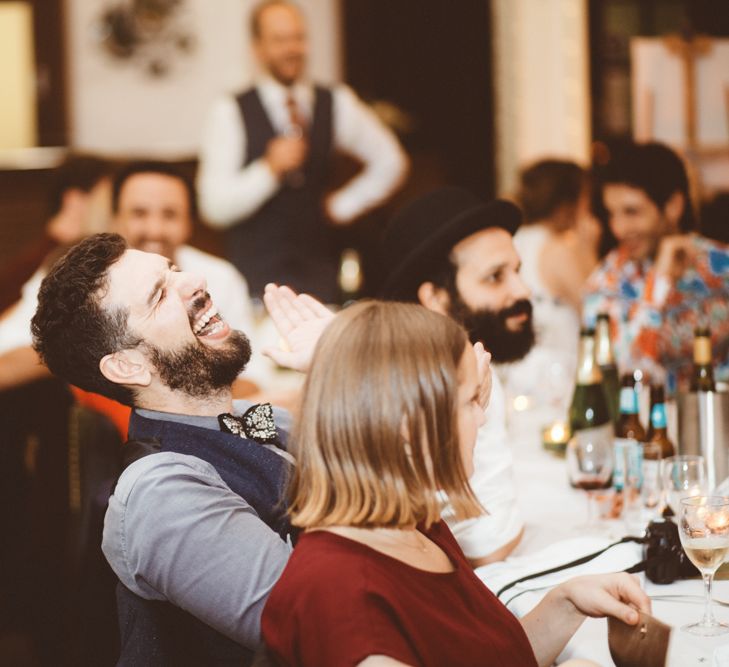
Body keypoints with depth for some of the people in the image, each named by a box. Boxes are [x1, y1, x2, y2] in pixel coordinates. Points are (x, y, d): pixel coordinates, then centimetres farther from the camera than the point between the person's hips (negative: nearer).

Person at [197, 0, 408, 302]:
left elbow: (389, 160, 21)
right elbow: (215, 207, -8)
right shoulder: (230, 113, -2)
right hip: (256, 274, -3)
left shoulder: (336, 105, 7)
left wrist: (343, 205, 13)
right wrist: (269, 169, -19)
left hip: (319, 268, 3)